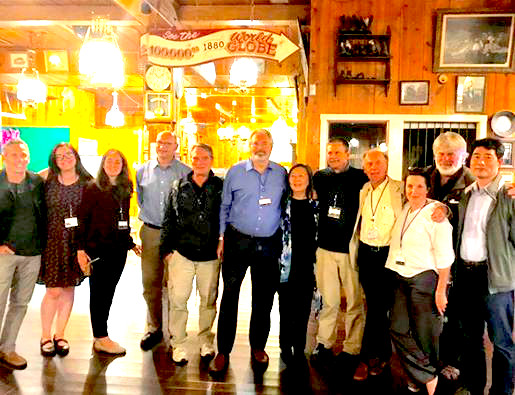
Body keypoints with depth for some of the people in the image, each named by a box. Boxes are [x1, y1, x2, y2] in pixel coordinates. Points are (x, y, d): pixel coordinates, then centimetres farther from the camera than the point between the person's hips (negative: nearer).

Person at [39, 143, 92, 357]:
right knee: (53, 290, -1)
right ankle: (45, 336, 17)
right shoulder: (48, 183, 1)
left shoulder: (87, 183, 2)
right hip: (53, 241, -1)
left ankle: (59, 335, 24)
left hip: (77, 243, 2)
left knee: (69, 288, 9)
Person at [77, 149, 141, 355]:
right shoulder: (93, 189, -5)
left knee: (108, 292, 11)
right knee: (98, 292, 3)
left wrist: (129, 242, 17)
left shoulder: (124, 190, 11)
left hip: (118, 249, 6)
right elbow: (82, 219, -8)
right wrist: (81, 249, -13)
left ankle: (100, 335, 21)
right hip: (98, 248, -5)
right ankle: (101, 338, 11)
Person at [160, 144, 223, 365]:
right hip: (182, 253, 1)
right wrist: (166, 248, 5)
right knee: (178, 299, 1)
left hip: (210, 255, 0)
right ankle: (178, 344, 17)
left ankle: (206, 341, 29)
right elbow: (169, 219, 9)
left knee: (208, 300, 11)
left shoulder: (221, 187, 2)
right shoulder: (179, 187, 6)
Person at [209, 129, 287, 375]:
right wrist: (222, 237, -1)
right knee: (229, 295, 2)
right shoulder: (235, 172, 1)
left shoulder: (281, 174, 5)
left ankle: (258, 347, 27)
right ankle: (223, 351, 14)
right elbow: (224, 207, 5)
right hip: (238, 241, -1)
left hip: (269, 244, 2)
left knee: (264, 298, 10)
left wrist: (284, 241, 6)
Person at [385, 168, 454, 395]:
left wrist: (441, 291, -13)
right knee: (398, 329, 2)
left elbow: (444, 257, -11)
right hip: (400, 279, 6)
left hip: (424, 279, -6)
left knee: (424, 335, 5)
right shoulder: (403, 210, 10)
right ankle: (427, 377, 16)